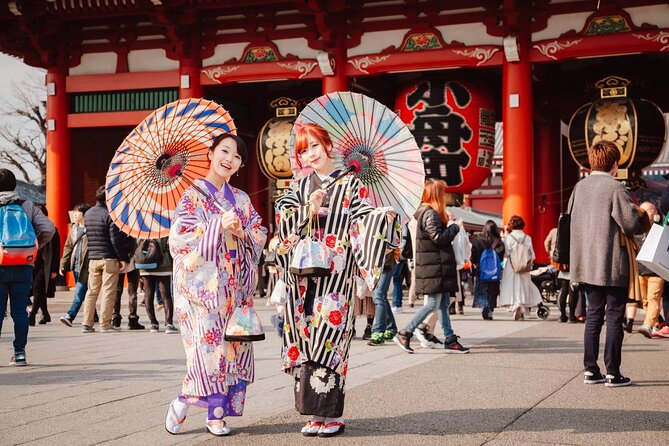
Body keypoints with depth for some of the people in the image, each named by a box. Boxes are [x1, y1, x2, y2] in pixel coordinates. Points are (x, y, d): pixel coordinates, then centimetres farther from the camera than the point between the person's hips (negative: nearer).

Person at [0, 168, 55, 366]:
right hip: (23, 268, 2)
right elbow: (48, 228, -5)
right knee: (19, 311, 7)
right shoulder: (28, 206, 3)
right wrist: (35, 246, 9)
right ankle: (19, 353, 8)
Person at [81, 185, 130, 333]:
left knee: (92, 291, 11)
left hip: (92, 258, 6)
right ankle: (105, 325, -1)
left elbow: (87, 235, 16)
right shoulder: (109, 214, -11)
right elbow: (115, 239, -14)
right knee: (108, 292, -1)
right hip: (109, 258, -6)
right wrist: (123, 258, -11)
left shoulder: (87, 214, 10)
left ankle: (87, 324, 10)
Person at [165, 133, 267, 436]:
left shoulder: (241, 199, 14)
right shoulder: (193, 195, -1)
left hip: (235, 286, 5)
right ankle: (182, 403, 8)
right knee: (209, 344, -11)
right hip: (203, 284, -5)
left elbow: (260, 235, 13)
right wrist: (219, 225, -20)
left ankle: (217, 414, 9)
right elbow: (179, 238, -12)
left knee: (234, 346, 1)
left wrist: (243, 232, -8)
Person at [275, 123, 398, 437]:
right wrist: (309, 209, -9)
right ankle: (315, 412, 8)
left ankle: (332, 414, -3)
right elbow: (284, 220, 5)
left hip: (335, 273, -4)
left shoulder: (351, 184, 6)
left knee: (328, 338, -9)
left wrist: (384, 216, -22)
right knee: (306, 337, 1)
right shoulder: (300, 187, 16)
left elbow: (363, 223, -3)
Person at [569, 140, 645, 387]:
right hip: (612, 264, -6)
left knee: (594, 314, 13)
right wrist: (640, 222, 7)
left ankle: (590, 369, 14)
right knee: (614, 316, 1)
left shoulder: (579, 187, 5)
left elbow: (570, 218, 12)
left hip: (587, 263, 6)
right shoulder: (615, 188, -13)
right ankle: (613, 373, 2)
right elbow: (632, 223, -15)